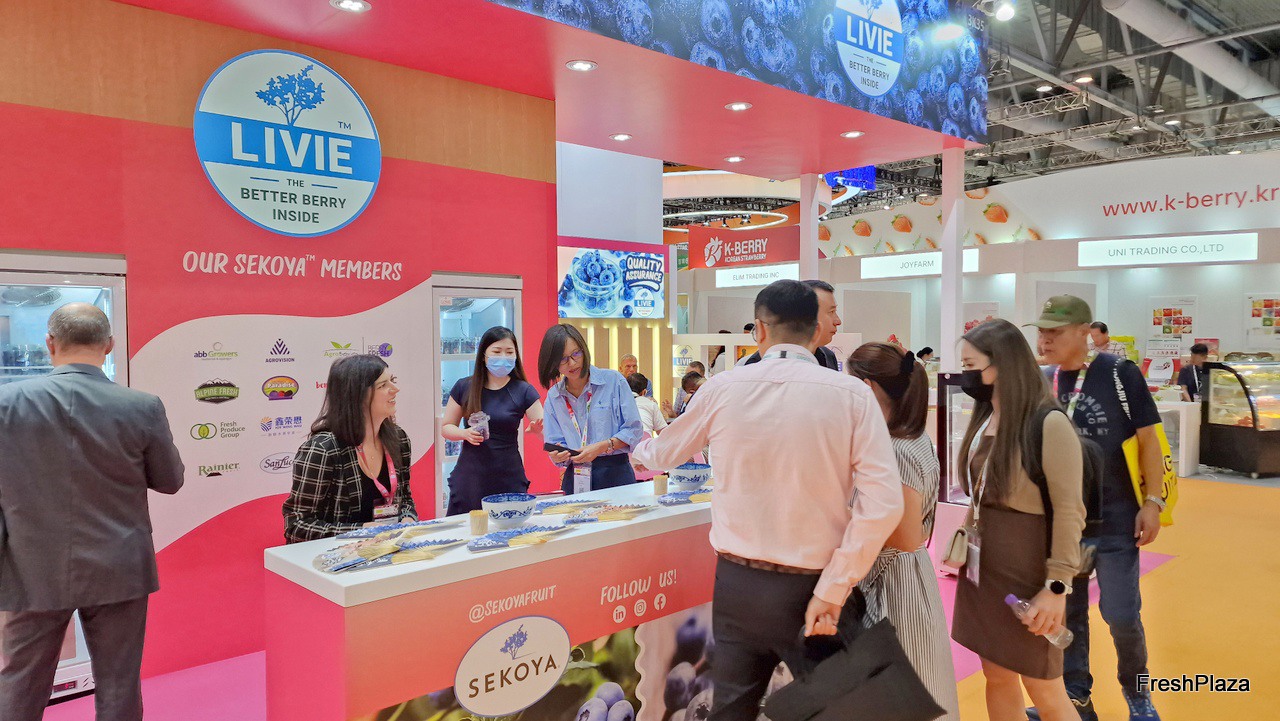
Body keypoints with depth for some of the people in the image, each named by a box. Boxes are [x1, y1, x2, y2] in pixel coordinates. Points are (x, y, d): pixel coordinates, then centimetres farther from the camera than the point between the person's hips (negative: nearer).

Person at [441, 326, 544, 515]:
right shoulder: (464, 388, 2)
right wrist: (465, 433, -11)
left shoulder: (523, 391, -2)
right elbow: (446, 427, 8)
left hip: (508, 480, -1)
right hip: (469, 478, 1)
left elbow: (547, 431, -7)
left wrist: (538, 429, -30)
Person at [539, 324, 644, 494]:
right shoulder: (553, 396, 10)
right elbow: (555, 442, 10)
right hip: (575, 478, 3)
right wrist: (558, 456, -12)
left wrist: (602, 447, -15)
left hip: (615, 475, -2)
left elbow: (634, 430, -3)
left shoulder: (613, 380, -2)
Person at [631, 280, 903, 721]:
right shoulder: (852, 394, -9)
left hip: (738, 581, 2)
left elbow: (665, 454, 13)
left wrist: (641, 451, 36)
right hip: (816, 585, -1)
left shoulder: (723, 388, -4)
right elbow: (884, 503, -16)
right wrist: (832, 590, -11)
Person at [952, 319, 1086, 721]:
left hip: (1027, 571, -7)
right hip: (982, 568, 7)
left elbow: (1069, 512, -17)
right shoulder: (983, 420, 5)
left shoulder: (1048, 424, -17)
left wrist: (1058, 587, -17)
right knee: (997, 678, 16)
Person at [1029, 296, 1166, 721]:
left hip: (1114, 519, -4)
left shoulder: (1119, 373, -12)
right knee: (1066, 613, 12)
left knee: (1122, 615, 3)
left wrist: (1153, 501, -10)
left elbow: (1147, 439, -7)